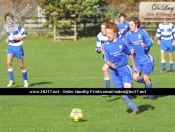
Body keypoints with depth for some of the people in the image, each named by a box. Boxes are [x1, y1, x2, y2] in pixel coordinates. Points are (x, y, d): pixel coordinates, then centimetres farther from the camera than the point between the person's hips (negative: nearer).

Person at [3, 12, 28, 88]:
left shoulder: (17, 27, -11)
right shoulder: (6, 27, 4)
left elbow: (24, 35, -7)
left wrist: (18, 38, -21)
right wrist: (8, 39, 5)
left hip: (18, 47, -4)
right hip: (10, 46, 4)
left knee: (21, 65, 4)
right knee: (8, 63, -14)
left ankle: (25, 81, 21)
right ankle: (11, 80, -6)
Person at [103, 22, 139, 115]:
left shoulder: (121, 42, -6)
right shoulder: (106, 45, -3)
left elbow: (129, 54, 7)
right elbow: (107, 60, 0)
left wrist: (134, 66, 12)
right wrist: (111, 64, -23)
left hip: (124, 68, -2)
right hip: (114, 71, 2)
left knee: (127, 87, -22)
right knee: (122, 93, -2)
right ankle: (134, 108, 11)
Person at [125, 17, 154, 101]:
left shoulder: (142, 32, -9)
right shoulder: (128, 35, 2)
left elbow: (150, 42, -5)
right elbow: (128, 46, 14)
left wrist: (145, 45, -26)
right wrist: (131, 50, -8)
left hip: (145, 57, -4)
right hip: (137, 58, 4)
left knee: (145, 78, -7)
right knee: (135, 77, -9)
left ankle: (151, 95, 12)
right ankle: (148, 82, 23)